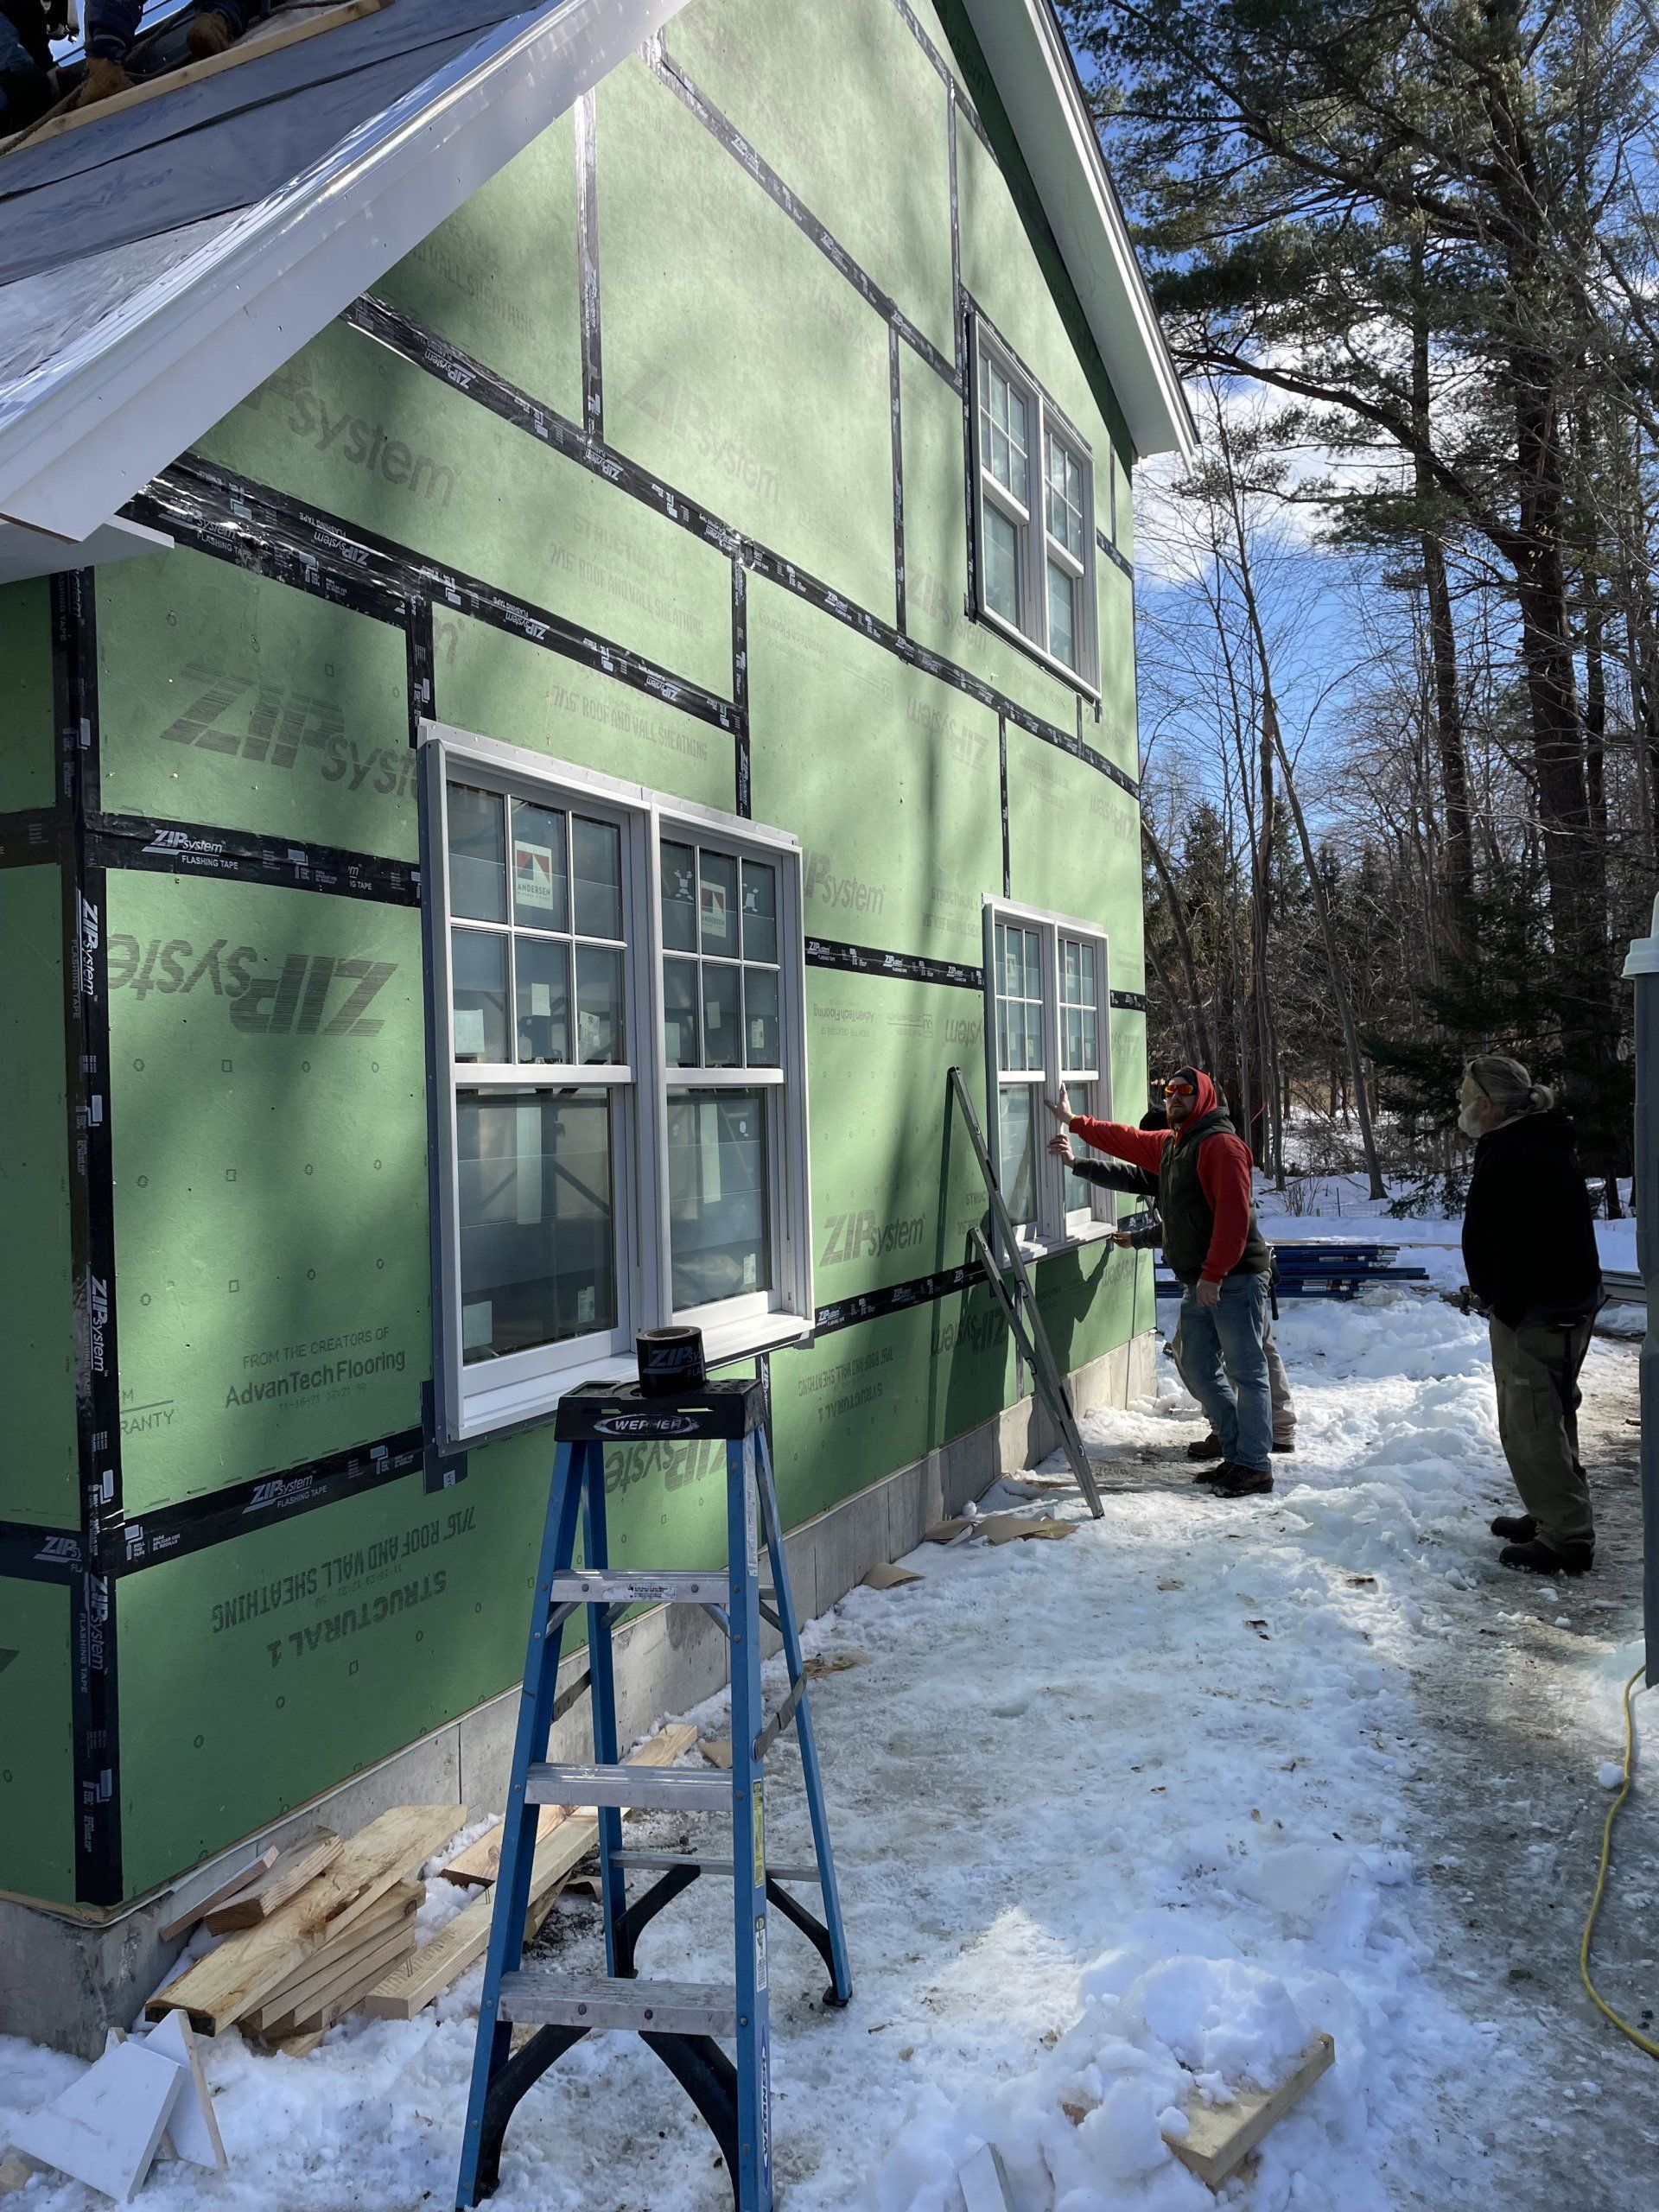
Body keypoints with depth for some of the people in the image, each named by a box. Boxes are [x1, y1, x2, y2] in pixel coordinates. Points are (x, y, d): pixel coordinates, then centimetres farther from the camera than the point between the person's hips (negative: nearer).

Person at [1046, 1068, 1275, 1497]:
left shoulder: (1221, 1144, -13)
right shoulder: (1168, 1144, 16)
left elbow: (1233, 1215, -20)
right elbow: (1126, 1140, 34)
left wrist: (1213, 1274, -23)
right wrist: (1074, 1122, 37)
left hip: (1235, 1280, -10)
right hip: (1198, 1283, 10)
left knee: (1245, 1372, -5)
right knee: (1198, 1371, 11)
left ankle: (1255, 1466, 1)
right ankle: (1236, 1455, 20)